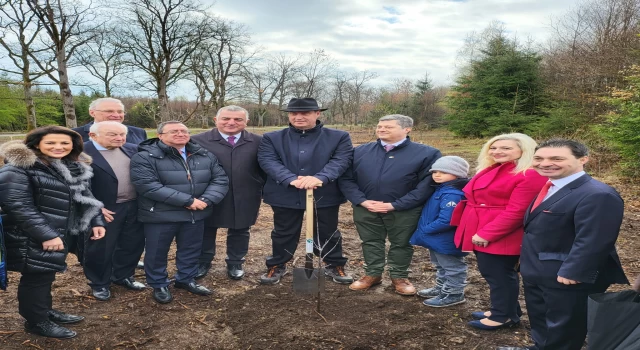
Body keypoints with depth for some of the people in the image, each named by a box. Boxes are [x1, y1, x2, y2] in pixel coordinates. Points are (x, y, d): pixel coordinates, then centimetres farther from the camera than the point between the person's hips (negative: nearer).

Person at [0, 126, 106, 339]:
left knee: (46, 274, 20)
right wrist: (46, 235, -25)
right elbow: (18, 206, -22)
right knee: (36, 277, 4)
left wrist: (96, 221, 6)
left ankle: (45, 311, 37)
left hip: (62, 232, 7)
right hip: (33, 238, -7)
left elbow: (86, 197, 17)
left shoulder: (76, 167, 7)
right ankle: (36, 322, 21)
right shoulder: (18, 168, -16)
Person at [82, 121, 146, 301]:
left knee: (133, 244, 16)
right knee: (100, 248, 9)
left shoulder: (133, 149, 5)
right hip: (105, 210, -5)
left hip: (135, 206, 5)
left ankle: (123, 276, 37)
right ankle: (99, 283, 30)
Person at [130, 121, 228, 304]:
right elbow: (148, 185, -22)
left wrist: (205, 200, -17)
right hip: (160, 216, -4)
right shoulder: (144, 157, -11)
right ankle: (158, 285, 31)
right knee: (157, 252, 10)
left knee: (191, 250, 17)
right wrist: (187, 201, -23)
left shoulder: (205, 156, 5)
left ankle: (186, 279, 38)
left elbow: (220, 179, 2)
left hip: (196, 214, 4)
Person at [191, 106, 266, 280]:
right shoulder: (198, 140, -6)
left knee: (239, 232, 14)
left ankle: (235, 264, 33)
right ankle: (203, 263, 34)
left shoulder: (258, 142, 0)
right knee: (206, 231, 14)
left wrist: (267, 191, 2)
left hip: (245, 199, 1)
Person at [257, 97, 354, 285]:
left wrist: (320, 178, -29)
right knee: (283, 234, 14)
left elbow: (341, 160, -12)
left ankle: (335, 266, 33)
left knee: (328, 234, 14)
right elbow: (268, 161, -10)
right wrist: (291, 179, -27)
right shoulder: (272, 138, 3)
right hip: (285, 196, 1)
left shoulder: (339, 137, 1)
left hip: (325, 196, 0)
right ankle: (276, 266, 33)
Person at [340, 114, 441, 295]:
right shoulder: (360, 151, 3)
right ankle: (372, 274, 34)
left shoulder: (426, 153, -8)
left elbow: (427, 185, -12)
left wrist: (394, 205, -17)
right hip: (366, 209, 3)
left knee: (401, 244, 13)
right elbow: (346, 179, 2)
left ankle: (399, 276, 33)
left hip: (404, 211, -2)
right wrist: (362, 201, -12)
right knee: (371, 242, 15)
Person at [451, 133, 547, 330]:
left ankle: (504, 316, 22)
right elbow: (473, 200, 17)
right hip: (480, 234, 9)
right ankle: (503, 309, 35)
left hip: (501, 237, -9)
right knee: (490, 273, 18)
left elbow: (516, 211, -21)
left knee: (500, 275, 4)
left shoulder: (530, 175, -16)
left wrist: (487, 234, -22)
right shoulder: (489, 171, 12)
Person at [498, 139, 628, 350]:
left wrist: (572, 273, -27)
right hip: (536, 271, 9)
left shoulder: (598, 195, -25)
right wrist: (526, 260, 16)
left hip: (566, 276, -9)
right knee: (539, 319, 25)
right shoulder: (548, 188, 8)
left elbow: (592, 241, -28)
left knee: (564, 326, 11)